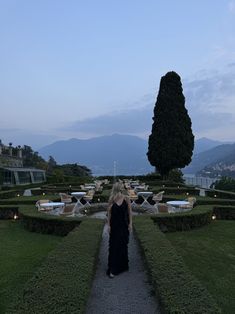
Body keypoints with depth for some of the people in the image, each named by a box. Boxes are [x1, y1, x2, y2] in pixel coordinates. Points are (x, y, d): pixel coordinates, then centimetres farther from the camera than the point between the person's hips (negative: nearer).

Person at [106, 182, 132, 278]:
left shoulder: (126, 198, -6)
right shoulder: (111, 200, -7)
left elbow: (130, 212, -2)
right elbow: (109, 213, -2)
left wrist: (130, 223, -3)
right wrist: (108, 225, -3)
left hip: (124, 225, 1)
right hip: (114, 225, -1)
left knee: (123, 245, 13)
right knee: (114, 246, 0)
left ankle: (123, 265, 34)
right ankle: (112, 269, 7)